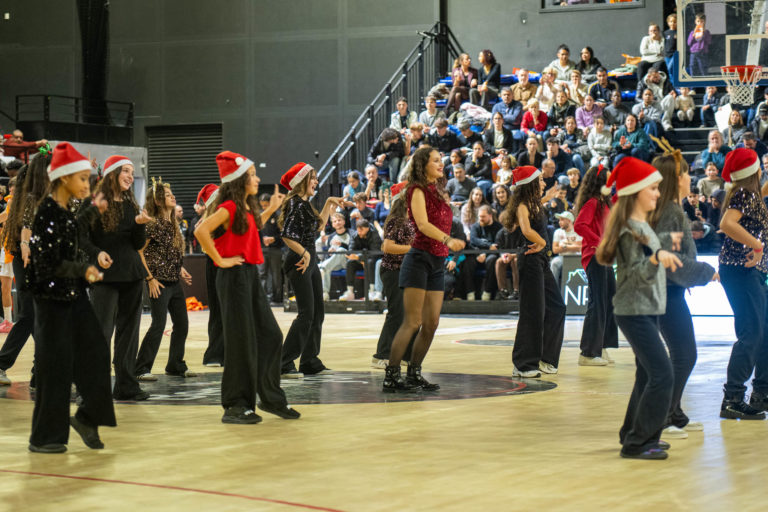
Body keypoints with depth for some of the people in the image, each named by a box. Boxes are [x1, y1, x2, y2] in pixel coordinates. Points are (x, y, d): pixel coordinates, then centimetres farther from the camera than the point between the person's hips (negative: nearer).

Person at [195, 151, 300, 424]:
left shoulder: (247, 206, 13)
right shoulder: (229, 207, -14)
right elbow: (201, 231, -26)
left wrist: (270, 209, 25)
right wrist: (220, 260, -19)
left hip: (251, 275, 9)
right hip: (234, 276, -9)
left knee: (270, 335, 9)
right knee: (241, 341, -5)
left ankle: (271, 398, 19)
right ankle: (235, 406, 3)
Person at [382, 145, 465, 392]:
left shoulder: (437, 192, 17)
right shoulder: (417, 190, -7)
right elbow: (423, 224, -22)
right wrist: (447, 239, -34)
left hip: (437, 262, 8)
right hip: (419, 258, -8)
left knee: (431, 324, 7)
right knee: (413, 322, -12)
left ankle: (414, 373, 15)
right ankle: (391, 377, -12)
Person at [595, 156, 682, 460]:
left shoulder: (642, 224, 13)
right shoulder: (629, 230, -17)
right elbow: (637, 274, -25)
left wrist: (667, 246, 35)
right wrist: (656, 258, -42)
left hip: (647, 310, 10)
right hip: (634, 312, -10)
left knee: (648, 375, 15)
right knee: (662, 374, -14)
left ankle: (633, 435, 25)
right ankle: (637, 443, -9)